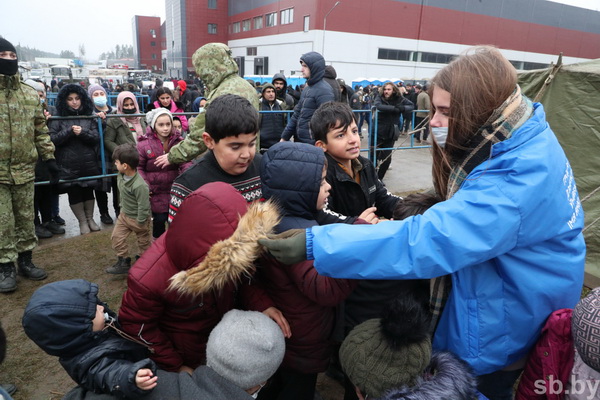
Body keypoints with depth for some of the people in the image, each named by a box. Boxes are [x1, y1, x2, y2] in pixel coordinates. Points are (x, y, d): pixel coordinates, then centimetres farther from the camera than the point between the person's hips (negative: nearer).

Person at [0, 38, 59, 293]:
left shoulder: (31, 95, 7)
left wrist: (49, 158, 7)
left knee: (26, 218, 13)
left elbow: (41, 130, 11)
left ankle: (25, 260, 27)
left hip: (25, 169, 3)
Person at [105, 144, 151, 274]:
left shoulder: (140, 185, -35)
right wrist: (122, 207, 16)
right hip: (124, 214, 8)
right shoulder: (120, 175, -9)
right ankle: (124, 262, 22)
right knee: (116, 237, 9)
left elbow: (143, 207, -29)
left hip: (137, 218, -8)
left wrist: (140, 223, -20)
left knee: (143, 242, 12)